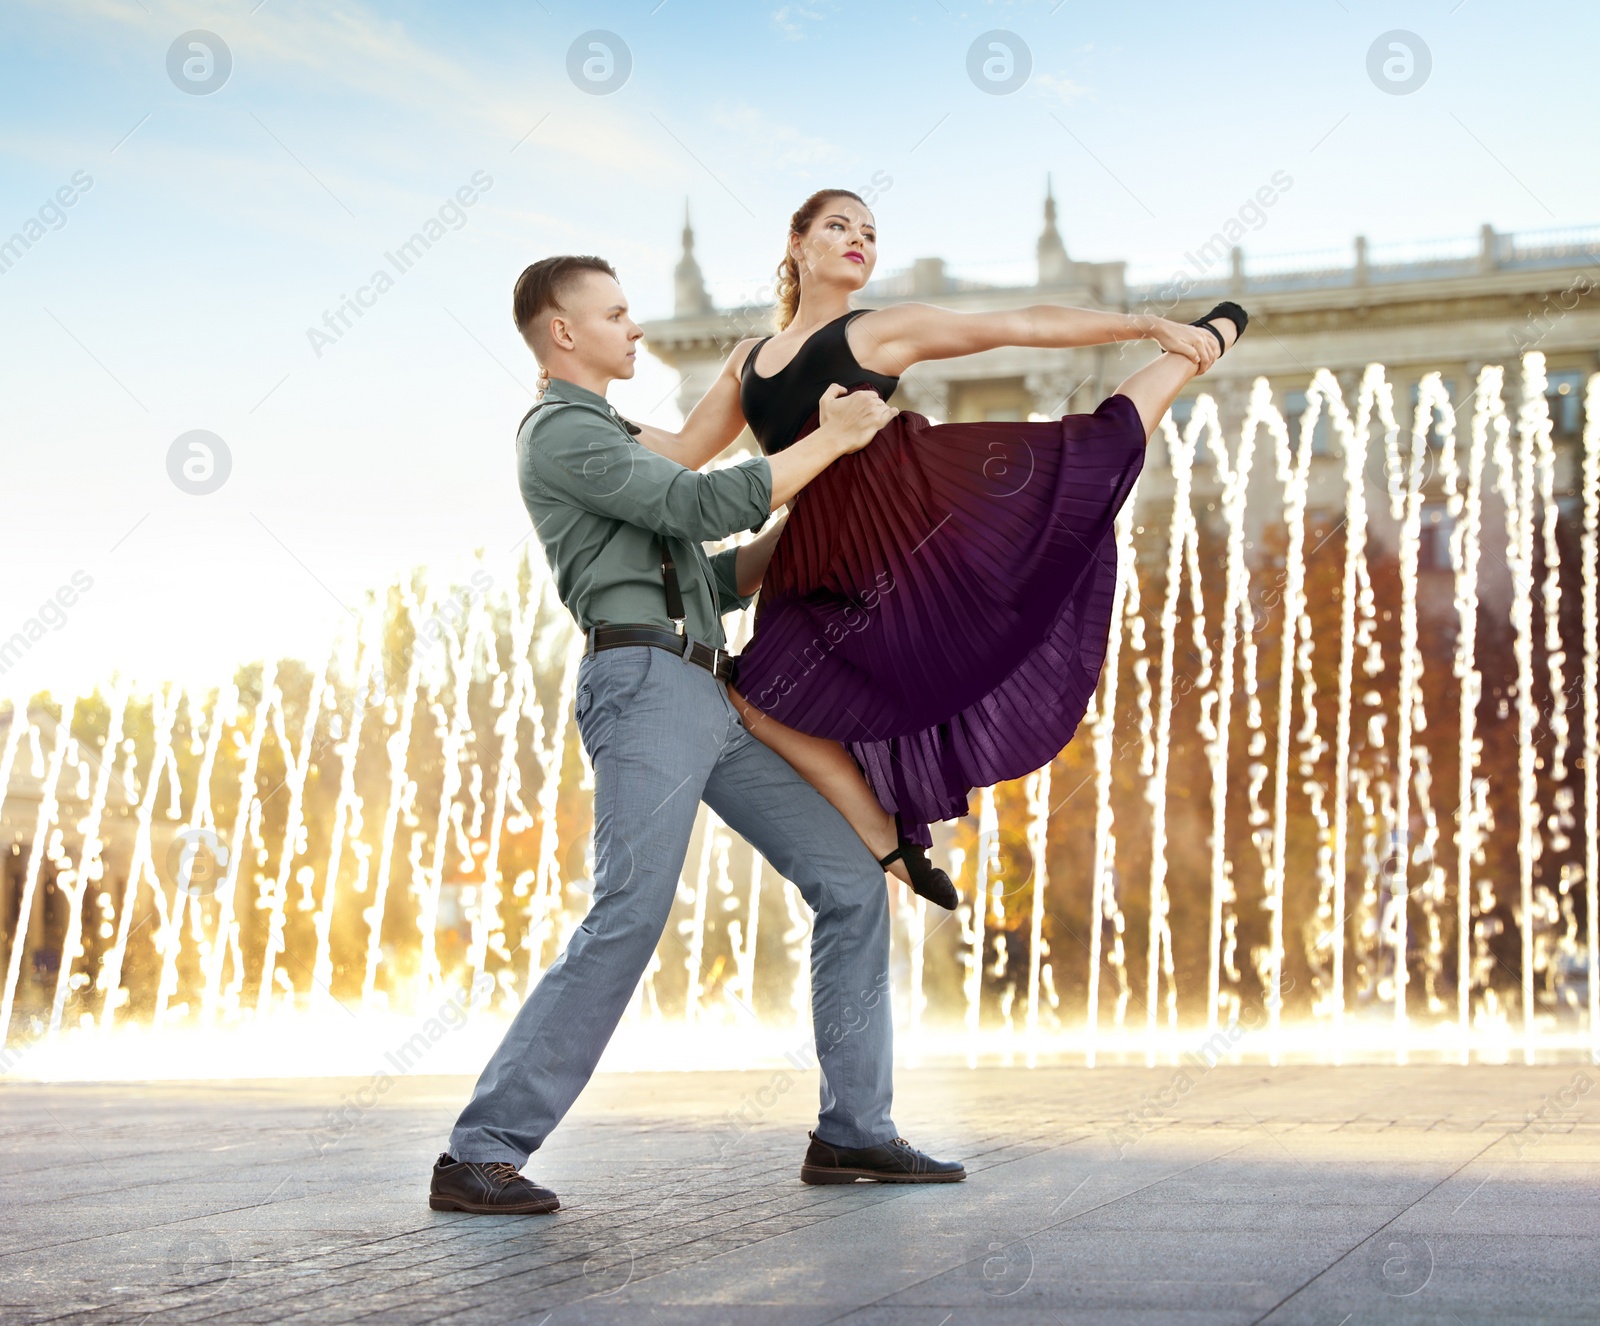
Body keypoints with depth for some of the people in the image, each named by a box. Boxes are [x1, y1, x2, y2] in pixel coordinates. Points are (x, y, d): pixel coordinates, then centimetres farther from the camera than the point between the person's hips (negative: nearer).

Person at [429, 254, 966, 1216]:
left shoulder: (610, 444, 31)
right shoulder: (561, 433, -2)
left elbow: (713, 583, 29)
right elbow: (706, 505, -13)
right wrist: (832, 440, -3)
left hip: (710, 702, 10)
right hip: (645, 684, -10)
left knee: (851, 878, 3)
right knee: (628, 921, -19)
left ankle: (853, 1133, 7)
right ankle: (479, 1155, -13)